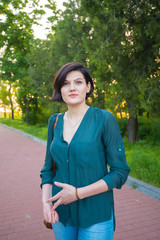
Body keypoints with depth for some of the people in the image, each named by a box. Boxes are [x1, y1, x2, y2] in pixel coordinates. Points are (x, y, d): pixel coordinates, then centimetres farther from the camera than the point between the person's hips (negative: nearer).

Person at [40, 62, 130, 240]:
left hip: (96, 215, -4)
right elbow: (48, 168, 8)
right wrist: (46, 200, -7)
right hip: (61, 213, 4)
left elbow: (120, 172, -12)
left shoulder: (104, 118, -12)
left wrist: (78, 193, -18)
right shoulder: (55, 121, 1)